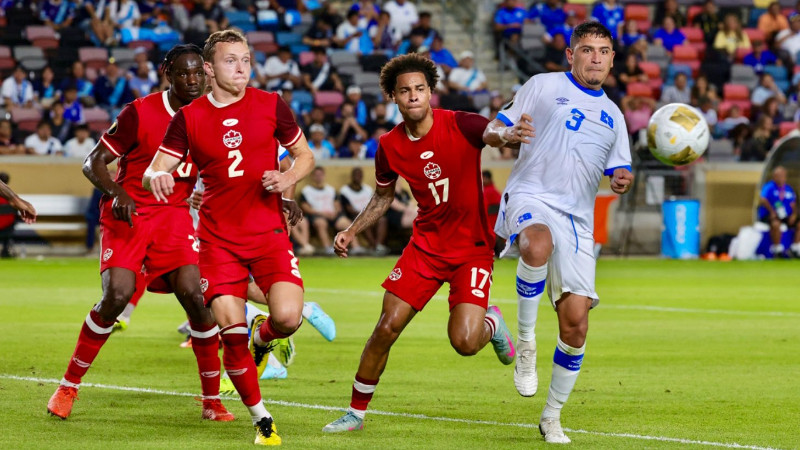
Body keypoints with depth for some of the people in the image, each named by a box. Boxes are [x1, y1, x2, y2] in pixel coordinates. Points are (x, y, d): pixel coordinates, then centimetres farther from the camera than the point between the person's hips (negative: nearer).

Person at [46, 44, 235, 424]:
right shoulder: (140, 113, -10)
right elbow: (93, 163, -8)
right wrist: (117, 193, -27)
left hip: (174, 215, 3)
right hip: (128, 213, -3)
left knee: (192, 294, -15)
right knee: (117, 295, -19)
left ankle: (212, 399, -3)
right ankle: (68, 388, -1)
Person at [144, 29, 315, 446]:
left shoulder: (270, 106, 2)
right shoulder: (189, 118, 1)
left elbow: (305, 155, 13)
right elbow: (152, 173, 0)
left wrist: (289, 177, -9)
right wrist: (155, 177, -25)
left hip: (268, 232, 0)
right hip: (218, 239, 0)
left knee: (287, 317, -20)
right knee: (231, 332, -11)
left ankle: (263, 338, 20)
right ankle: (260, 419, 9)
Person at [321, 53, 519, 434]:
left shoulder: (461, 126, -16)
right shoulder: (390, 146, -3)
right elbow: (383, 195, 17)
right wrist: (352, 232, 6)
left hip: (472, 248, -3)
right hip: (426, 243, 3)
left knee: (464, 342, -17)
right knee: (387, 328, -5)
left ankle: (491, 322, 22)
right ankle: (356, 412, 12)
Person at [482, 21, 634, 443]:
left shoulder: (612, 116, 22)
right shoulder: (543, 86, 10)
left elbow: (618, 171, 24)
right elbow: (492, 131, 9)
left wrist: (623, 180, -1)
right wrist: (505, 134, -15)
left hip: (577, 218, 4)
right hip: (530, 198, -4)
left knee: (575, 323, -4)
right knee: (539, 245, -42)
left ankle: (552, 417, 13)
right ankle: (525, 344, -25)